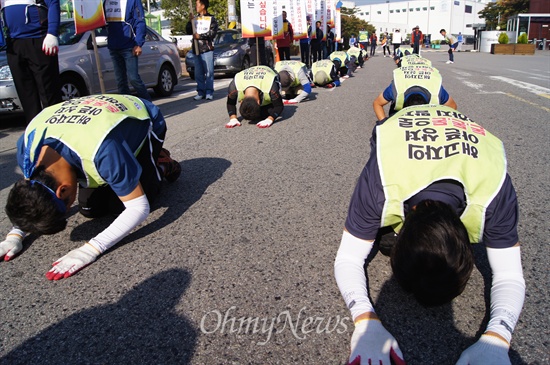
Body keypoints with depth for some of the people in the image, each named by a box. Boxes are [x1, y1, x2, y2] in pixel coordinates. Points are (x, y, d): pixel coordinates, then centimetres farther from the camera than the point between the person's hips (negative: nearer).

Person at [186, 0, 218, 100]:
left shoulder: (211, 18, 5)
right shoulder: (195, 18, 18)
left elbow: (213, 33, -6)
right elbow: (188, 31, 12)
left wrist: (200, 36, -9)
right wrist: (190, 21, -2)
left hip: (207, 49, -4)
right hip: (196, 49, 4)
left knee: (209, 72, -6)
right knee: (198, 73, 3)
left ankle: (209, 92, -2)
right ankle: (201, 92, 8)